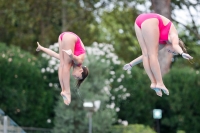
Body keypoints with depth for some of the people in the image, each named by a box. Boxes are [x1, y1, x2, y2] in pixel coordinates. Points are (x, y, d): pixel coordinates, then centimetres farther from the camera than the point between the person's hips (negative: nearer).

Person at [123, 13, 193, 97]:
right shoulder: (174, 36, 11)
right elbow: (175, 45, -14)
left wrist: (131, 64, 40)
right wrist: (182, 53, -33)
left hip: (139, 20, 7)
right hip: (150, 21, -7)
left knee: (146, 54, 6)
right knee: (153, 55, -4)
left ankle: (153, 83, 2)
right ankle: (159, 83, -6)